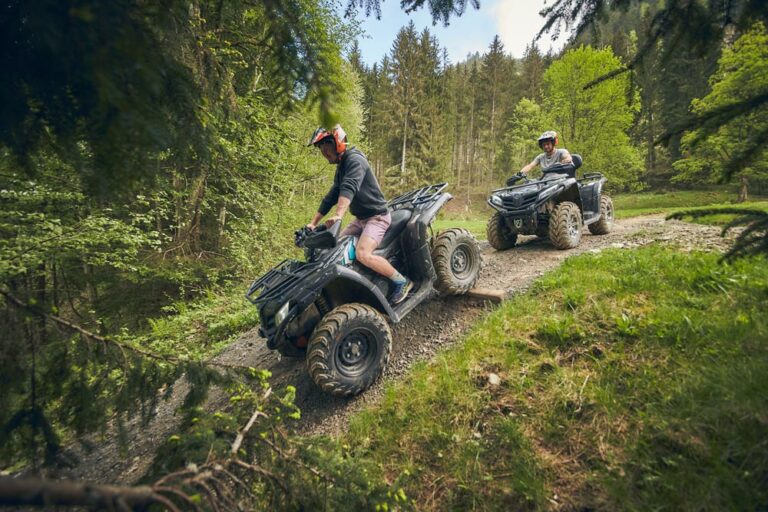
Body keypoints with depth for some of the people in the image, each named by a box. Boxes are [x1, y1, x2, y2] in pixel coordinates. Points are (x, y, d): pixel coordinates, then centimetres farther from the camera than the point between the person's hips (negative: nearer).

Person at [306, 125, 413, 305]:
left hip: (377, 217, -10)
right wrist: (313, 223, 10)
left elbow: (348, 188, -33)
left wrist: (338, 215, -48)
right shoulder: (340, 167, 15)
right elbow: (330, 197, 16)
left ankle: (402, 282, -12)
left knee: (362, 254, -28)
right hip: (360, 219, 10)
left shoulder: (354, 160, -15)